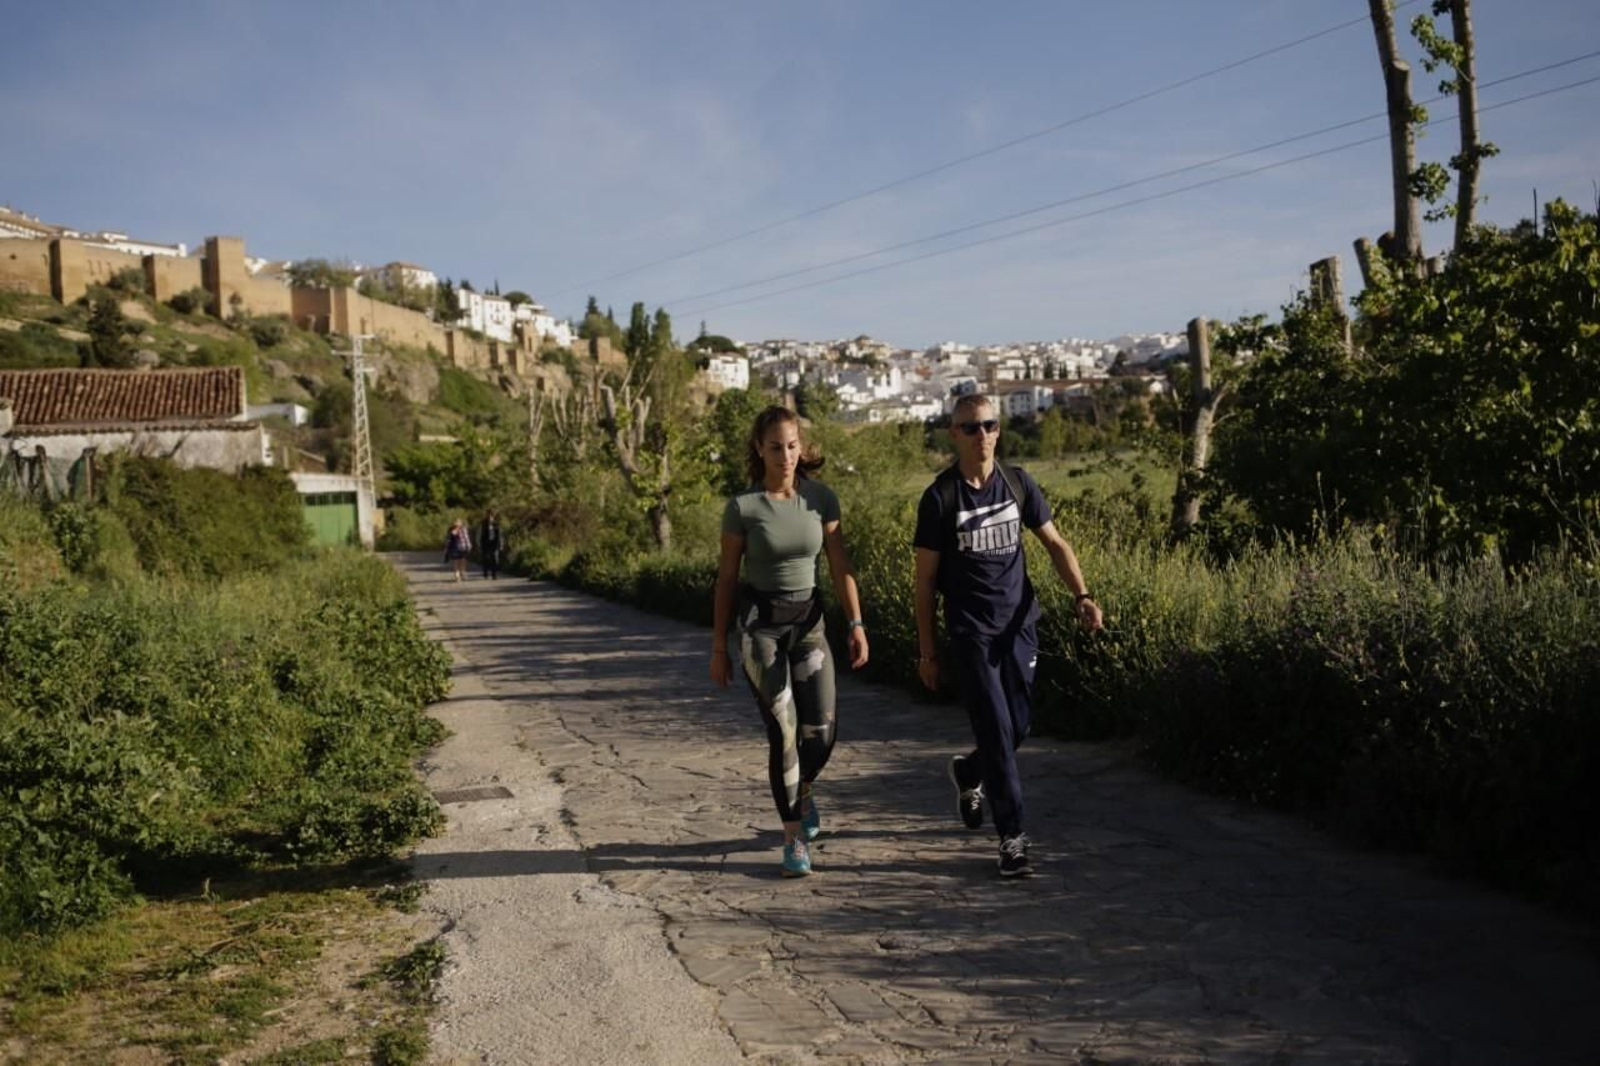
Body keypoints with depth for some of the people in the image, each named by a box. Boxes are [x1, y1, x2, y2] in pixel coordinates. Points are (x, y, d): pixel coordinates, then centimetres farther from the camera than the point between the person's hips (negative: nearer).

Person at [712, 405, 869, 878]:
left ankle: (801, 792, 36)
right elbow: (727, 578, -3)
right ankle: (793, 838, 9)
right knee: (783, 730, -7)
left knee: (821, 730, 1)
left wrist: (856, 624, -5)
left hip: (808, 617, 3)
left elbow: (840, 565, 1)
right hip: (759, 621, -3)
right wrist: (719, 647, -1)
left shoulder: (821, 497, -3)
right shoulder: (742, 507, -10)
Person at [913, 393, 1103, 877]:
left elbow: (1054, 542, 11)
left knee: (1019, 726, 10)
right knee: (996, 731, -6)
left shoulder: (1018, 483, 2)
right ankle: (1012, 838, 5)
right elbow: (925, 578, -3)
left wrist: (1082, 596, -6)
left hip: (1019, 622, 4)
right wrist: (926, 651, -3)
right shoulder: (940, 497, -8)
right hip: (970, 631, -4)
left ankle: (969, 772, 41)